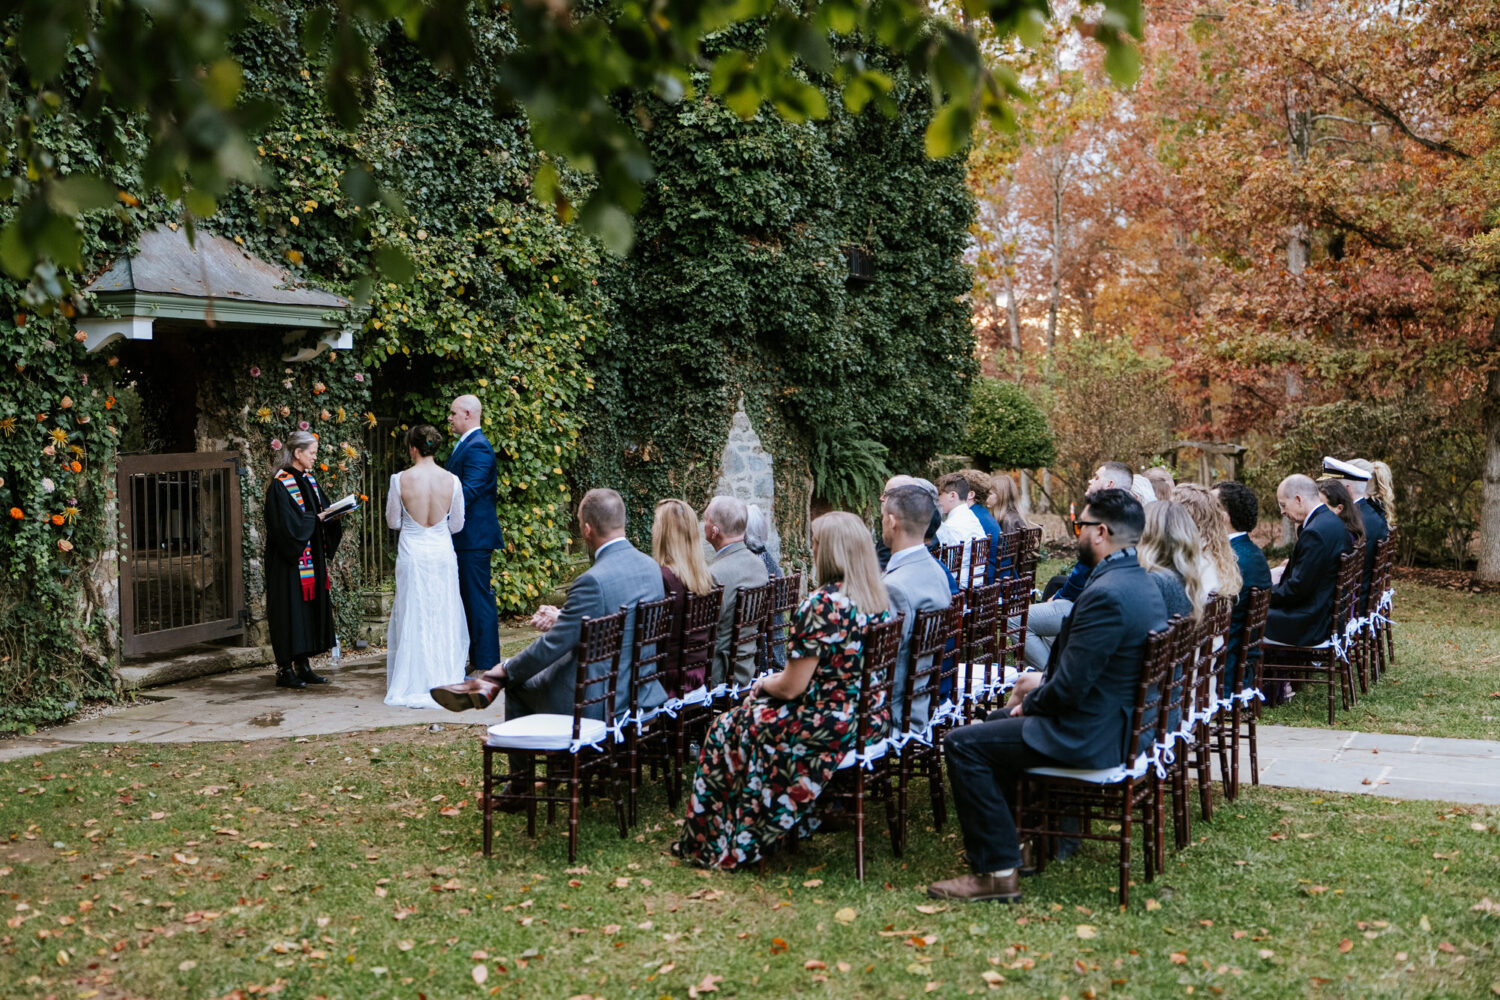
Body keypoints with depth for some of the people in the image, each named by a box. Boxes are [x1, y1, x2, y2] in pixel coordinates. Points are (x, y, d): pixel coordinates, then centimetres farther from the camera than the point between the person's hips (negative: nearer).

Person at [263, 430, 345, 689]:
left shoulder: (309, 480, 13)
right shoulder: (280, 484, -13)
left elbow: (321, 510, 15)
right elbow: (287, 523, -19)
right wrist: (315, 518, -16)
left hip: (312, 558, 9)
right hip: (289, 561, -8)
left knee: (312, 607, 9)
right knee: (291, 608, -6)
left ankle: (302, 665, 16)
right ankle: (284, 669, 1)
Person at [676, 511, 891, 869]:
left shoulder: (822, 605, -23)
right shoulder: (878, 600, 2)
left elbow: (791, 688, -18)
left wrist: (764, 683, 4)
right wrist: (776, 680, 18)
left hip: (830, 728, -8)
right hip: (872, 719, 8)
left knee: (728, 729, 14)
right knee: (756, 708, 27)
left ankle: (717, 845, 27)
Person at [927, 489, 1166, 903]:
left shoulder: (1105, 594, -25)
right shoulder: (1144, 584, 8)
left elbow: (1068, 688, -24)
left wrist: (1029, 704, -5)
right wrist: (1044, 680, 10)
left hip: (1088, 737, -11)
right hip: (1122, 723, 11)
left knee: (963, 744, -9)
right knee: (995, 723, 26)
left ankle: (996, 870, -6)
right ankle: (1004, 835, 34)